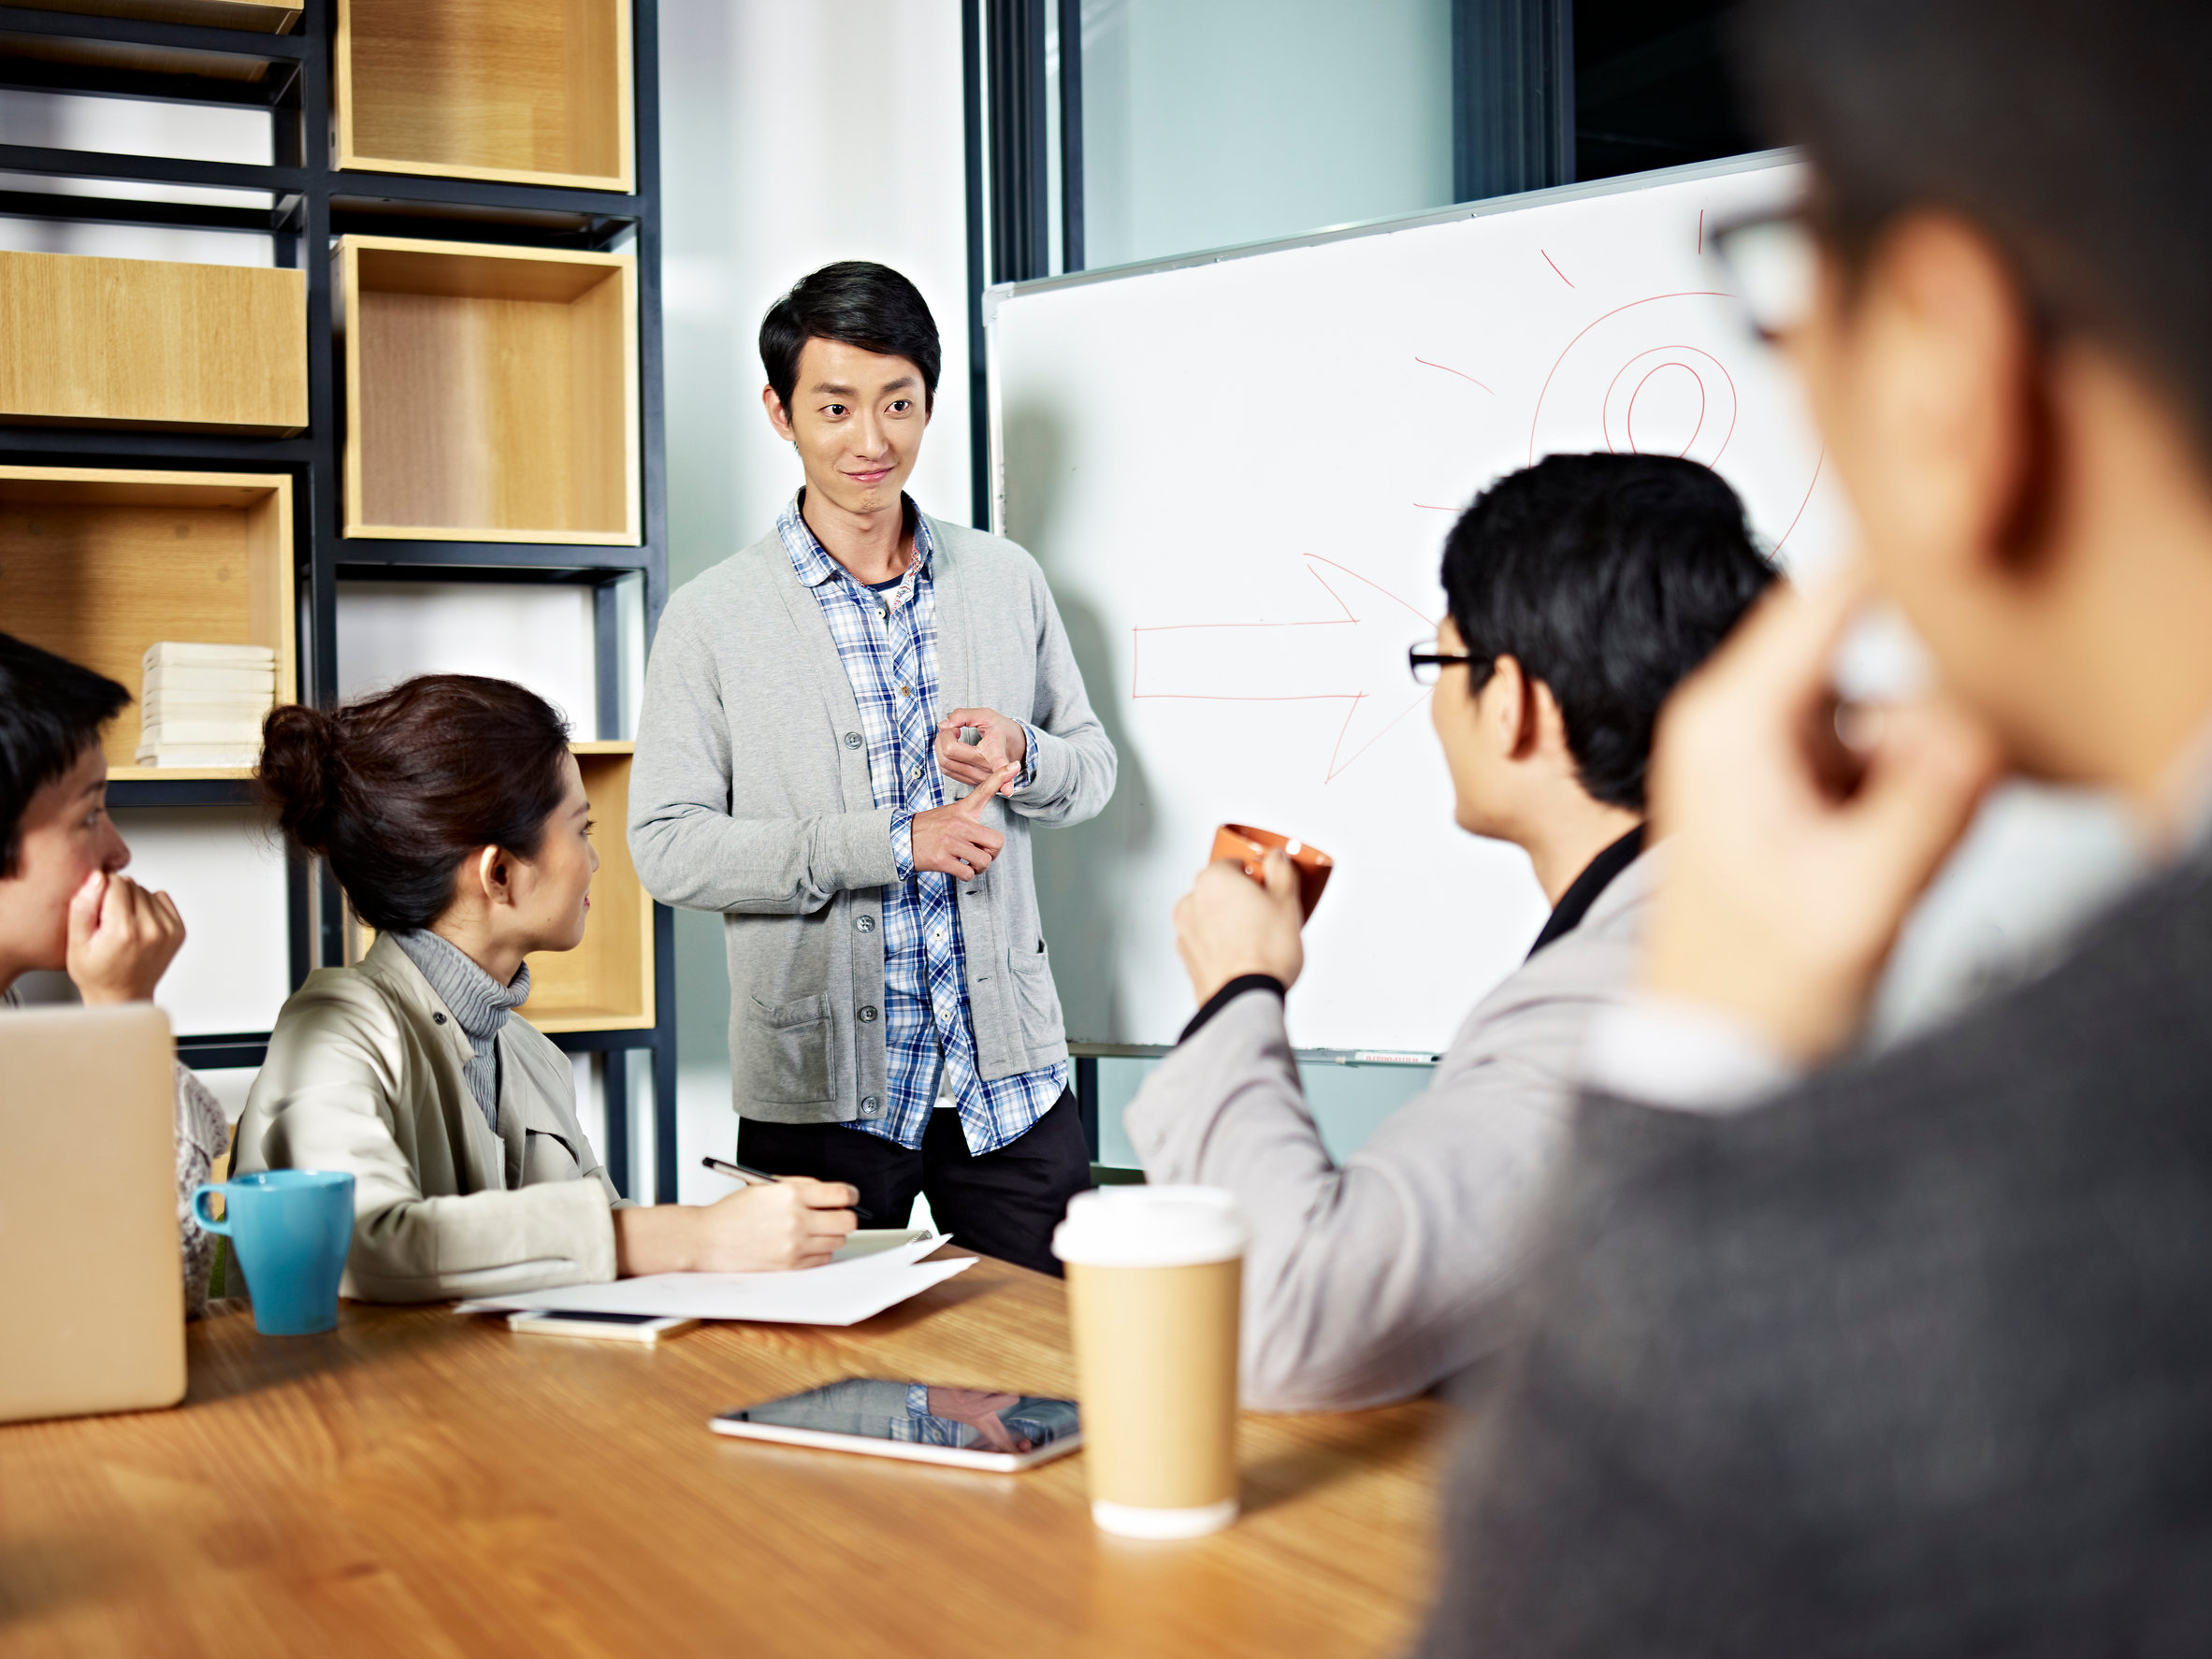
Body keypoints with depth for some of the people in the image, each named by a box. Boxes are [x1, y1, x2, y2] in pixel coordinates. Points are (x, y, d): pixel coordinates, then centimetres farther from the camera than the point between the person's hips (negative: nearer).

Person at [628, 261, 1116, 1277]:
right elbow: (666, 848, -9)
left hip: (1008, 1073, 3)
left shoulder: (1008, 583, 7)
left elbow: (1093, 765, 14)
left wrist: (1022, 757, -10)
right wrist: (894, 842, -15)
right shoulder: (713, 619, -3)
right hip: (821, 1088, -3)